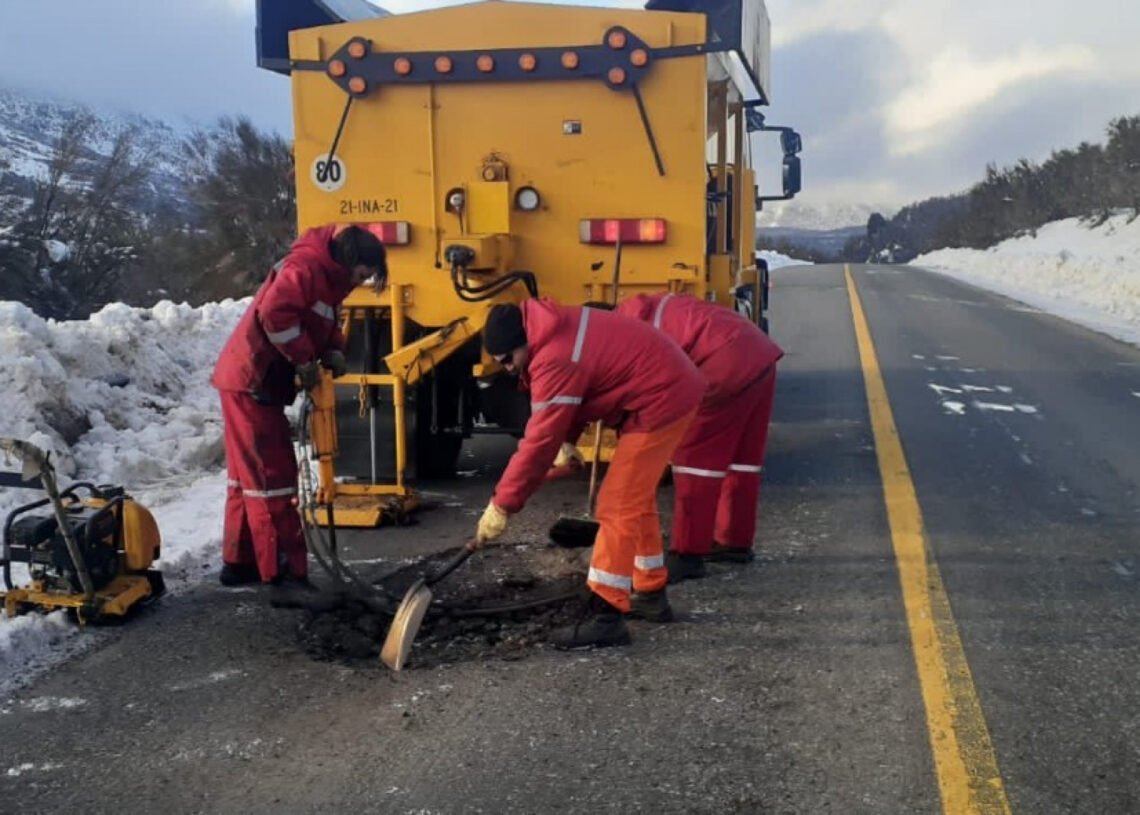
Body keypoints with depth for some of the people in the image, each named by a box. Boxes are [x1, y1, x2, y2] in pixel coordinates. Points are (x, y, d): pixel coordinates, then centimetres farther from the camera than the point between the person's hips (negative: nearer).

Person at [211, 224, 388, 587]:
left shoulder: (327, 277, 15)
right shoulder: (307, 267, -17)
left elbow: (323, 323, 24)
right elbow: (275, 313, -30)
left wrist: (333, 351, 3)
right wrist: (305, 359, -21)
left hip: (254, 382, 10)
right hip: (251, 382, -10)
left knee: (251, 474, 15)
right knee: (271, 475, -8)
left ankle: (240, 562, 24)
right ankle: (282, 571, -4)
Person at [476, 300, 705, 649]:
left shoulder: (555, 361, -26)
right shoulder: (556, 327, 3)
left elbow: (540, 441, -25)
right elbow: (568, 403, 16)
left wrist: (502, 504, -19)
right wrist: (567, 441, 2)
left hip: (660, 399, -11)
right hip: (672, 385, 11)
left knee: (619, 506, -10)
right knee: (636, 498, 19)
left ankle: (604, 616, -8)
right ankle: (651, 594, 30)